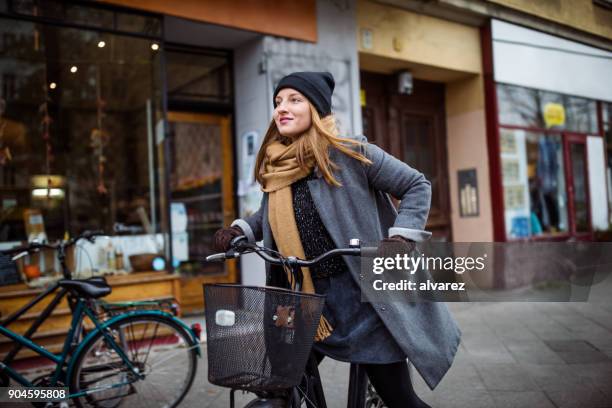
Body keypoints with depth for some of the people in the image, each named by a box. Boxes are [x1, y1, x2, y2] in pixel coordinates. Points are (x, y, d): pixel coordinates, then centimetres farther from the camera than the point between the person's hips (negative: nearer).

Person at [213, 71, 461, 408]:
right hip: (307, 304, 5)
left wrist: (401, 237, -15)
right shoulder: (275, 167, 7)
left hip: (363, 298, -5)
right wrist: (240, 229, 6)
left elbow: (417, 186, -2)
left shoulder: (350, 153, -9)